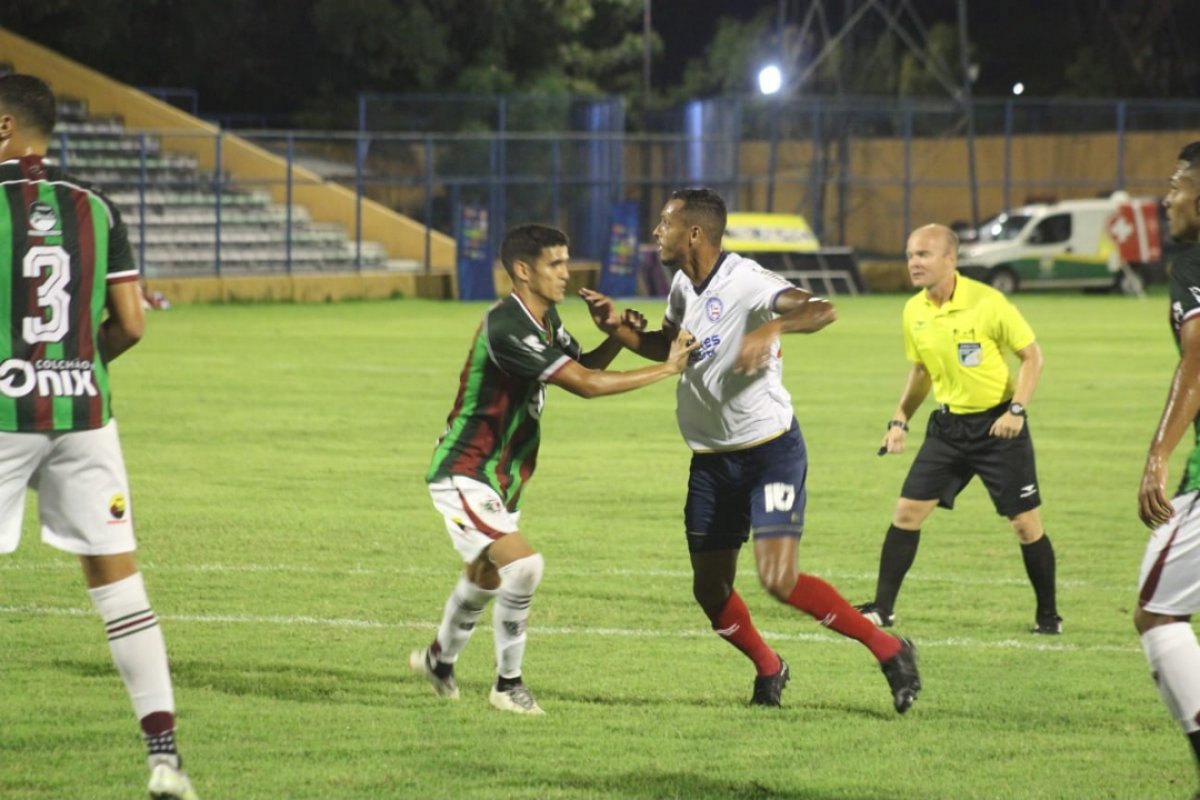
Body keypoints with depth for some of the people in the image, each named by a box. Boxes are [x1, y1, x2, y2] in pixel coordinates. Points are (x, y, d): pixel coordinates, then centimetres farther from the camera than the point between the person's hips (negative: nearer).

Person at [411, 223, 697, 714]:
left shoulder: (545, 319, 4)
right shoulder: (506, 328, -28)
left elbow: (584, 366, 14)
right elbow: (585, 384, -30)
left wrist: (615, 337, -8)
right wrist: (668, 368, -25)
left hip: (502, 478, 10)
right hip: (464, 475, -10)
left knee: (486, 577, 26)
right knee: (522, 566, -24)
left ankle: (439, 659, 49)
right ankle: (508, 684, -9)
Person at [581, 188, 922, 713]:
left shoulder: (744, 283, -20)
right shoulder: (684, 285, 6)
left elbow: (821, 310, -35)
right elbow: (668, 346, 25)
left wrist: (772, 327, -53)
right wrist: (617, 328, 8)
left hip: (770, 450, -8)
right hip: (711, 458, 8)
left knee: (779, 580, -18)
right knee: (710, 590, 7)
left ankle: (888, 650, -2)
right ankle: (768, 670, 32)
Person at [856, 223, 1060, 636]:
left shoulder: (987, 302, -16)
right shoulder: (914, 311, 1)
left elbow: (1032, 355, -9)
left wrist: (1017, 409, -19)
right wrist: (899, 420, 9)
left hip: (998, 426, -5)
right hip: (948, 425, 5)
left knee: (1026, 524, -2)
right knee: (906, 512, -2)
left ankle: (1048, 614, 14)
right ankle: (882, 608, 6)